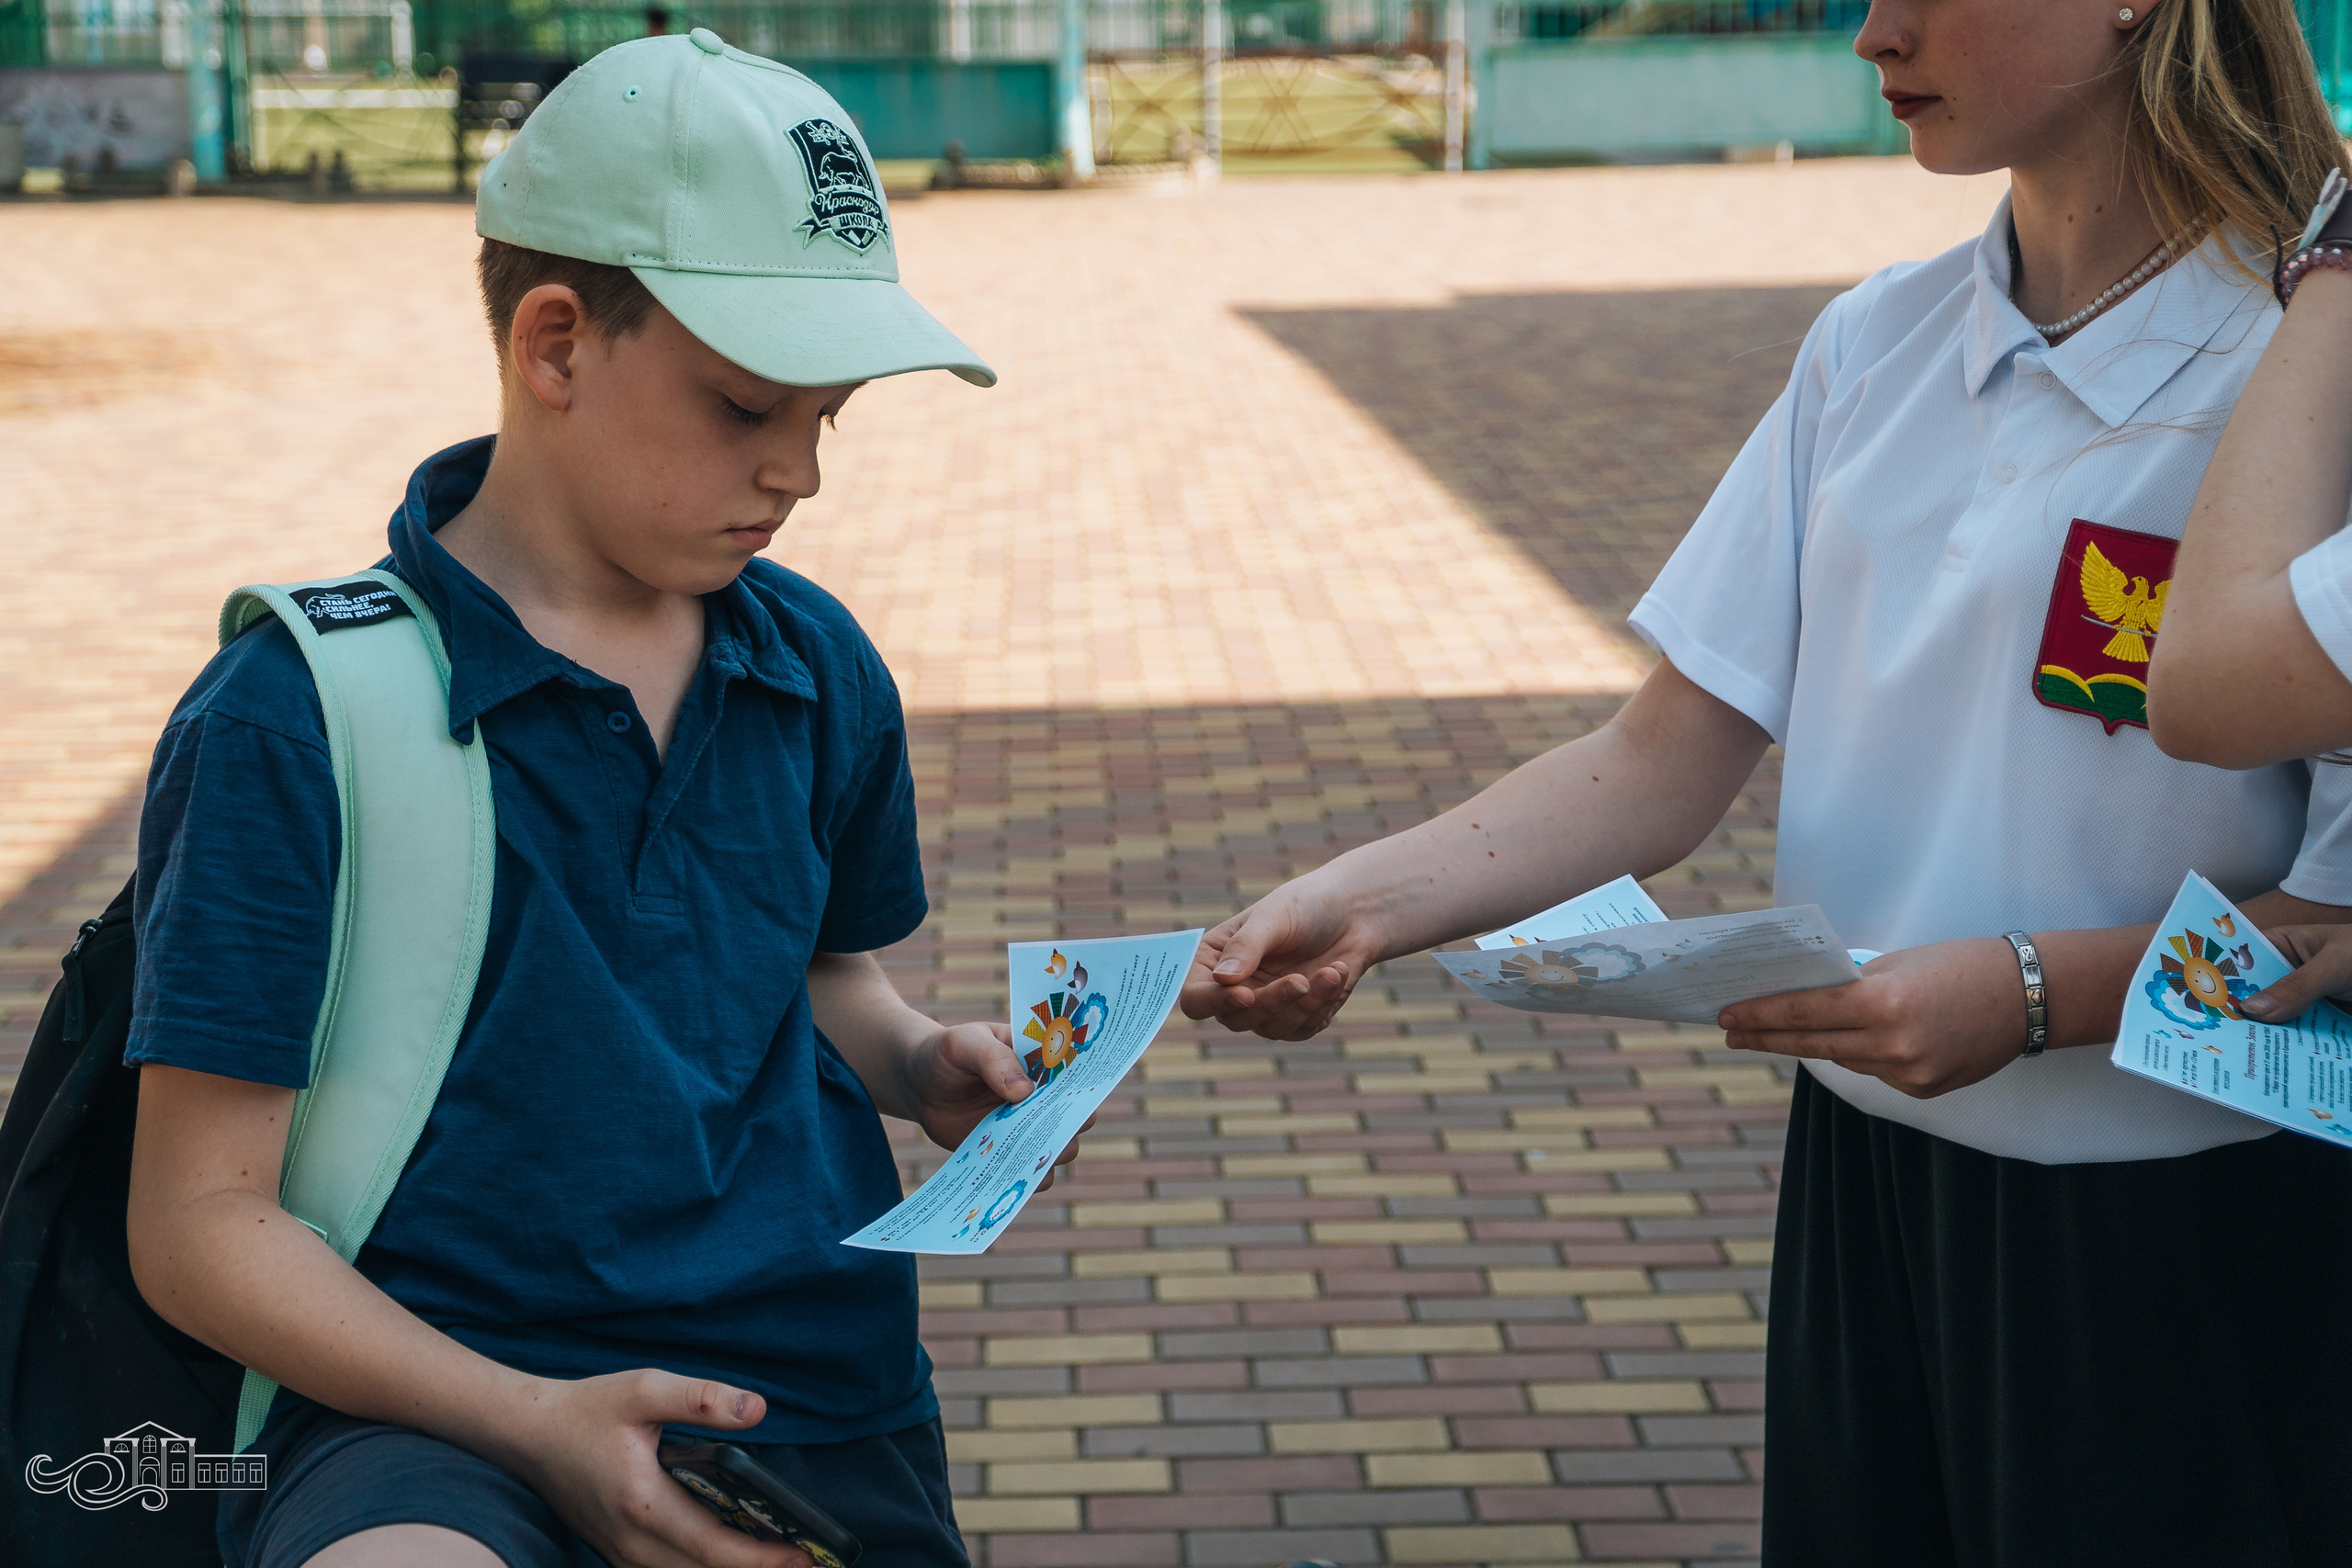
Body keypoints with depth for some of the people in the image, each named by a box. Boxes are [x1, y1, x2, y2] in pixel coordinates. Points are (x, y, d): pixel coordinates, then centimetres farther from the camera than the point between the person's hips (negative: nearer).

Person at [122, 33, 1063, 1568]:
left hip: (828, 1412, 5)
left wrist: (929, 1066, 5)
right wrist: (531, 1423, -20)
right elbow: (202, 1216, -9)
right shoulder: (293, 718, -10)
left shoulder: (818, 672, 8)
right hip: (451, 1411, -5)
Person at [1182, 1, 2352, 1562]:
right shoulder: (1877, 344, 4)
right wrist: (1362, 904, -9)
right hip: (1865, 1181, 5)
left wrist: (2036, 993, -27)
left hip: (2180, 1245, -5)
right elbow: (1665, 767, 3)